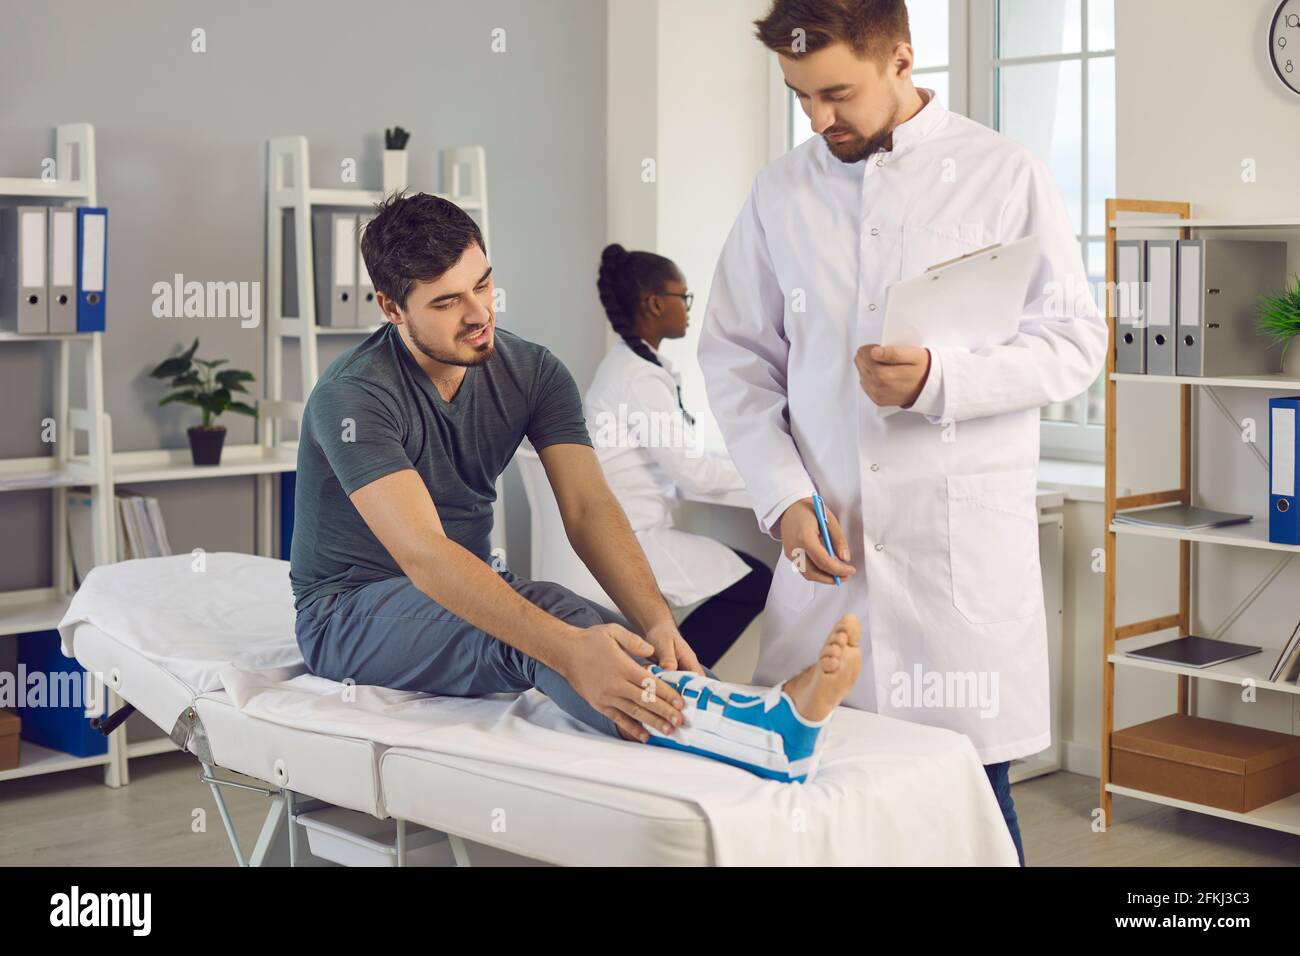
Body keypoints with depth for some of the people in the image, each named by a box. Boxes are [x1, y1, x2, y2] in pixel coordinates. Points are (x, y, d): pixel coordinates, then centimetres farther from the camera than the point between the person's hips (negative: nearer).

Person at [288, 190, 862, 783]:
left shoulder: (533, 373, -3)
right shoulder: (353, 396, -21)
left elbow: (588, 509, -15)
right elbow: (422, 555, -35)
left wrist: (656, 621, -36)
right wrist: (568, 650, -48)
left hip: (471, 590, 7)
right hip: (352, 610, -6)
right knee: (538, 622, -36)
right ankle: (770, 733, -56)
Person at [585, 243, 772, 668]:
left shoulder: (631, 363, 12)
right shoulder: (640, 378, -18)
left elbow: (674, 456, 13)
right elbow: (693, 472, -17)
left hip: (622, 529, 10)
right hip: (629, 538, -10)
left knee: (746, 571, 12)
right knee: (754, 582, -9)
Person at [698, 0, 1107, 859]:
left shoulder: (1004, 175, 3)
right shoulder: (781, 193, 10)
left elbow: (1075, 343, 2)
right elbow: (736, 358, 12)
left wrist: (939, 379, -15)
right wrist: (785, 497, -1)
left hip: (965, 549, -2)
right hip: (825, 546, 2)